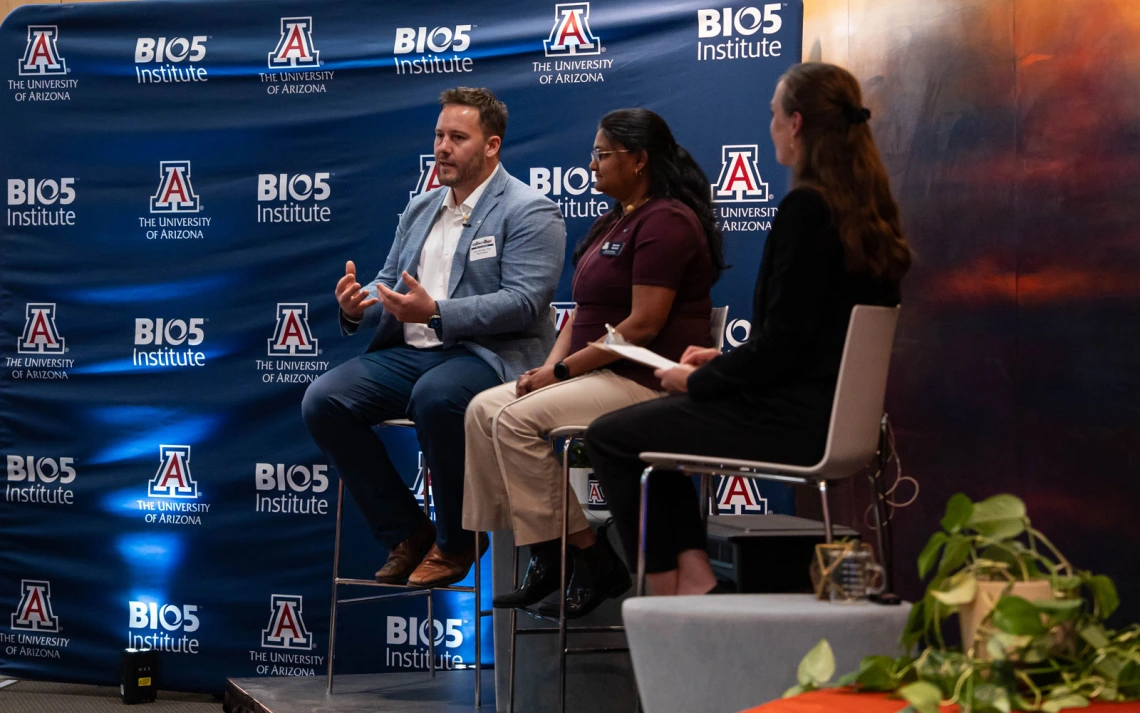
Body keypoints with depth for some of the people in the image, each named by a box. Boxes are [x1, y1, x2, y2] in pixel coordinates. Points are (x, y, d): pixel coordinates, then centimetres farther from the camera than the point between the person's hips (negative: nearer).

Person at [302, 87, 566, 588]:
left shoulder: (529, 213, -4)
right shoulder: (420, 209, 20)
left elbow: (523, 302, -16)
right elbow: (389, 284, 21)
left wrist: (435, 313, -27)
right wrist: (357, 308, -4)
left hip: (488, 355, -7)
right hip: (409, 354, 7)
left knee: (435, 396, -39)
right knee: (323, 400, -16)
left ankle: (455, 541, -15)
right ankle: (406, 532, -2)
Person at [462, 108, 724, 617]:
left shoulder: (666, 222, -13)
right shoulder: (613, 224, 21)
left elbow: (643, 325, -20)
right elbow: (584, 312, 22)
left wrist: (562, 370, -16)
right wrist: (550, 365, 3)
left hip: (650, 382, -10)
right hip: (599, 374, 10)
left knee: (517, 418, -23)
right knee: (484, 409, -4)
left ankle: (591, 560, -15)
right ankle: (543, 557, -7)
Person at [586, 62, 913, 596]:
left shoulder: (806, 207, -19)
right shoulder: (865, 208, 9)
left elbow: (782, 345, -21)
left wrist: (696, 381, -6)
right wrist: (723, 361, 17)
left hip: (793, 419, -10)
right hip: (831, 407, 10)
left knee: (608, 438, 2)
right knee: (645, 424, 23)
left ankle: (671, 587, 7)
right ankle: (692, 570, 14)